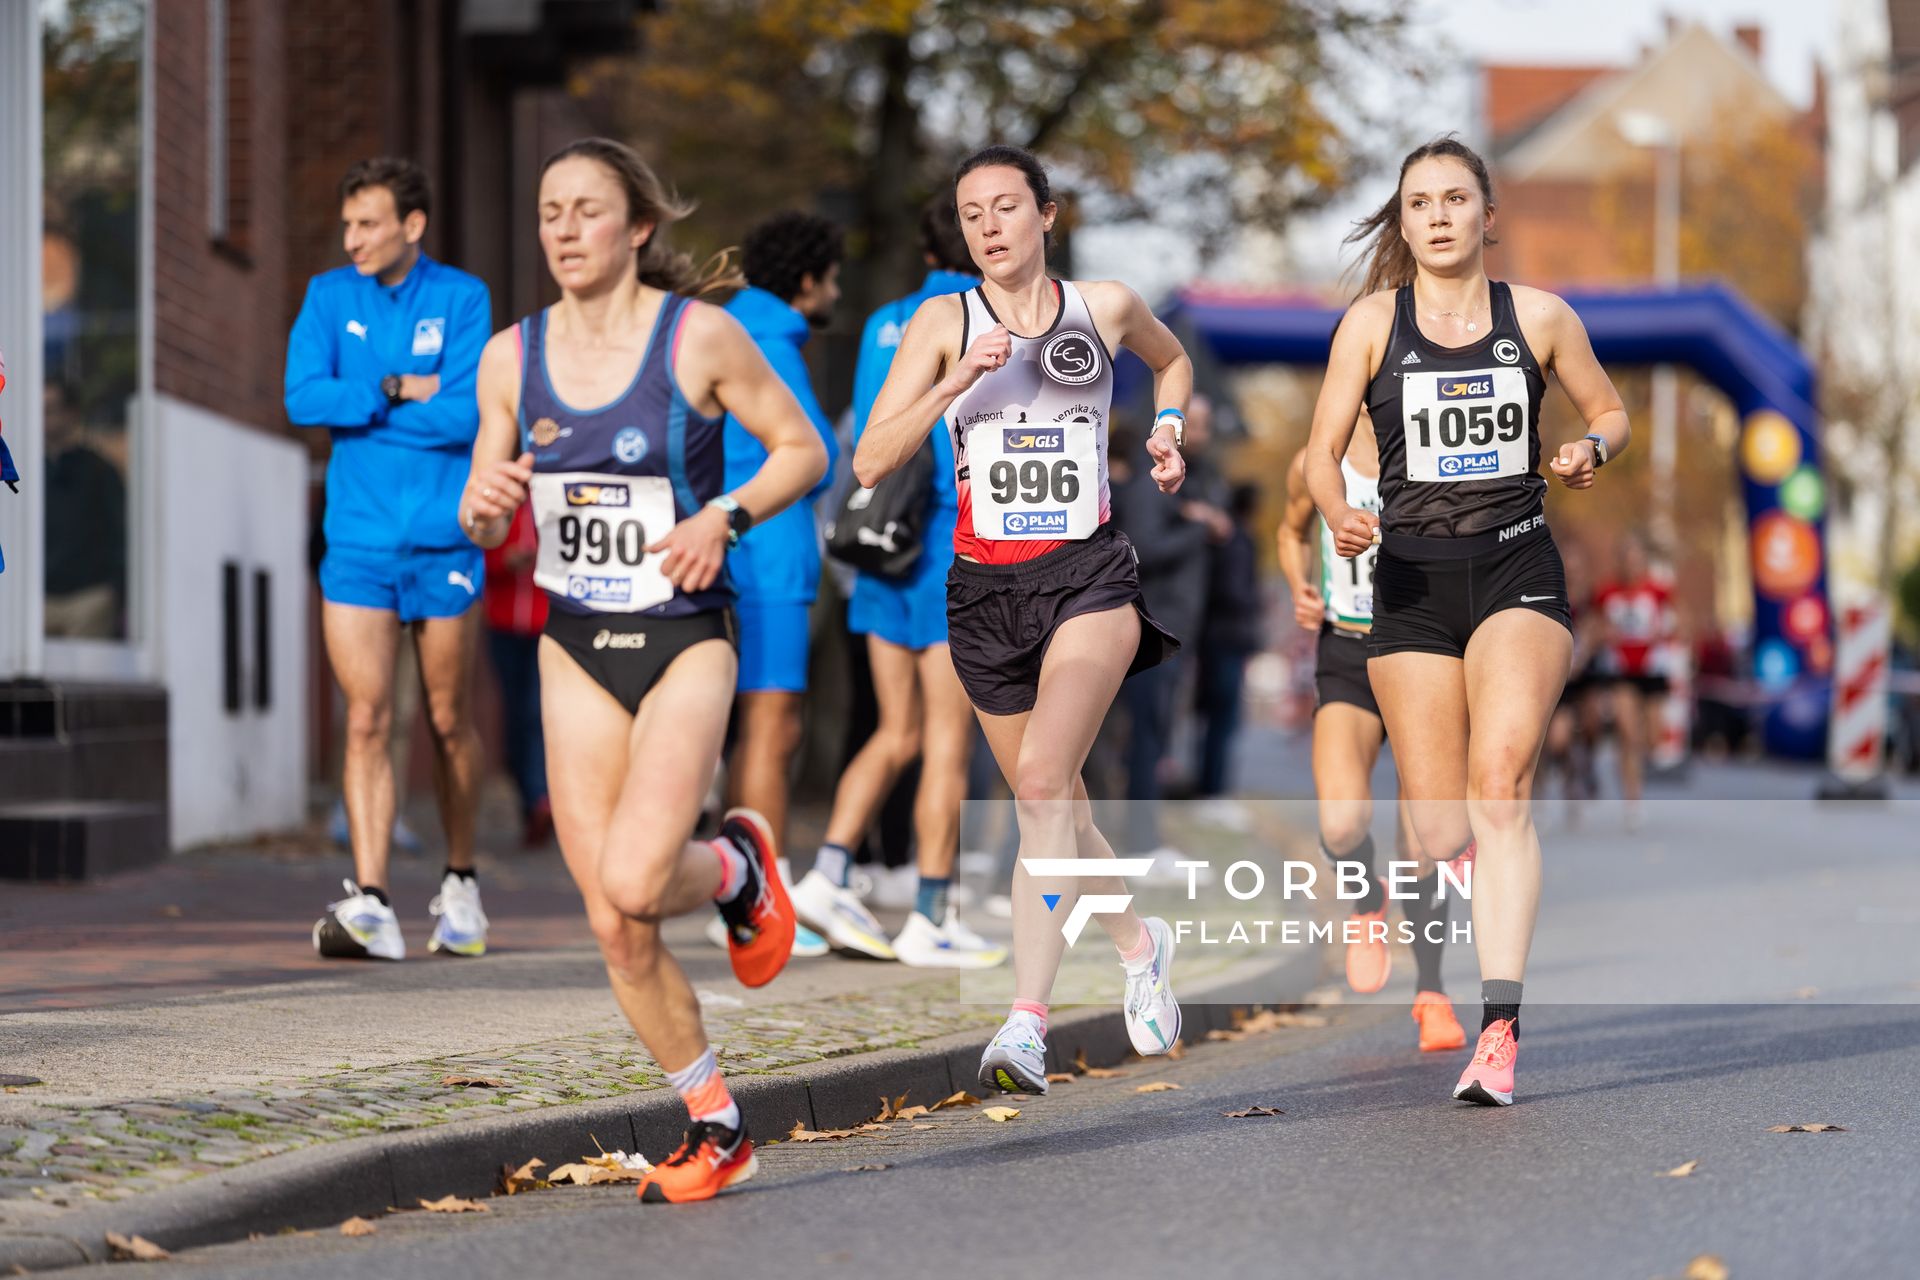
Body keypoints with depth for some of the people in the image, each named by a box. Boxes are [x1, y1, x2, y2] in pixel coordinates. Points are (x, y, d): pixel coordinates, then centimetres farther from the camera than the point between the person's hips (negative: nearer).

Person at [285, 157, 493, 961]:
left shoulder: (461, 298, -1)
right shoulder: (331, 297, 6)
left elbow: (464, 415, -13)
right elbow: (303, 398, -6)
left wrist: (362, 401, -9)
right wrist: (405, 390, -11)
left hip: (443, 541, -1)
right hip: (358, 542, 1)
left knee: (448, 721, 9)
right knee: (366, 720, -8)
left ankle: (460, 885, 28)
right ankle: (369, 903, -13)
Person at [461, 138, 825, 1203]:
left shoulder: (700, 335, -9)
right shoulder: (512, 356, 2)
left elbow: (803, 450, -1)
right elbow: (484, 524, 9)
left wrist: (723, 518, -17)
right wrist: (484, 504, -14)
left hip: (685, 644, -4)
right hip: (574, 648, 4)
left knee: (632, 882, -22)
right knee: (614, 929, 2)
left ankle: (736, 866, 13)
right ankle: (717, 1129, 20)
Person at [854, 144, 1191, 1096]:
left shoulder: (1106, 307, 4)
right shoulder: (945, 320, 1)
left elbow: (1171, 360, 29)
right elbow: (870, 462, -8)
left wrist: (1169, 431, 10)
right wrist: (956, 383, -21)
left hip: (1090, 575, -2)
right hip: (985, 587, 2)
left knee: (1044, 778, -24)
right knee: (1050, 807, 14)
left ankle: (1028, 1021, -29)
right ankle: (1141, 943, 43)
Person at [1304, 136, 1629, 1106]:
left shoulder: (1538, 317, 5)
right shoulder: (1373, 322, 5)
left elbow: (1610, 411, 18)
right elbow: (1322, 451, 4)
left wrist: (1588, 451, -5)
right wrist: (1339, 514, -17)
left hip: (1517, 571, -1)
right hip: (1411, 579, 2)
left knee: (1499, 782, -22)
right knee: (1435, 828, 2)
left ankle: (1499, 1026, -30)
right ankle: (1440, 1013, 27)